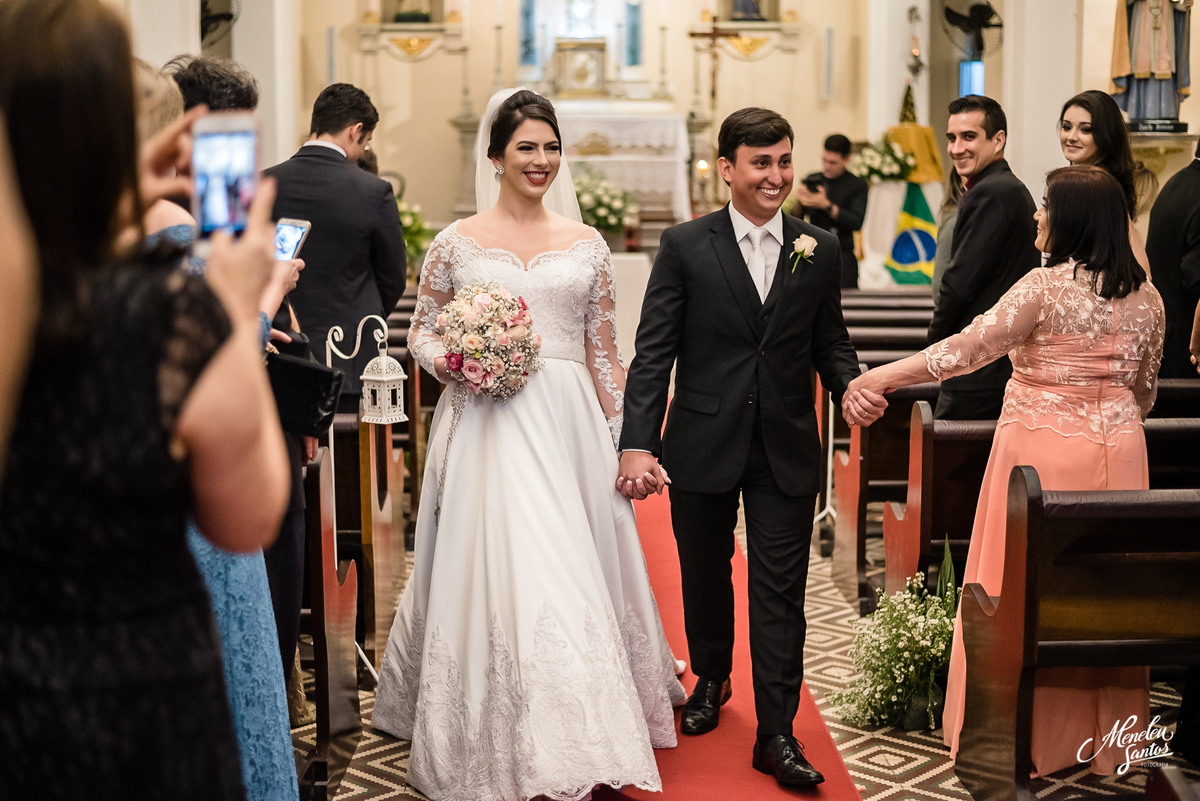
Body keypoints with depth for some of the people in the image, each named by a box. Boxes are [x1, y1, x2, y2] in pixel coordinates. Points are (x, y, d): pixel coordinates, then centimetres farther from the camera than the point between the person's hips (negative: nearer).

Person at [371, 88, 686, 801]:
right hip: (490, 428, -2)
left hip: (570, 424, 2)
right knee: (502, 572, -6)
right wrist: (455, 362, -11)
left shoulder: (587, 245, 8)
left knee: (574, 574, 4)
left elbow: (604, 350, 10)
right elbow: (422, 332, 10)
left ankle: (578, 735, 18)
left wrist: (622, 440, 6)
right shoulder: (457, 244, 4)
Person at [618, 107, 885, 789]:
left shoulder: (820, 250, 3)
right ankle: (712, 679, 44)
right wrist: (638, 443, -15)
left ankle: (777, 734, 9)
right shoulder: (686, 246, -4)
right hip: (704, 445, 0)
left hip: (787, 451, 1)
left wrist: (853, 387, -13)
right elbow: (653, 352, -7)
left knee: (781, 592, 1)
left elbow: (830, 343, 9)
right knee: (705, 575, 18)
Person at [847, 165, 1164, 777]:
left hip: (1041, 452, -5)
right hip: (1116, 451, 6)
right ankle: (1102, 737, 24)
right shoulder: (1146, 297, 5)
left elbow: (968, 347, -17)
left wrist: (882, 377, -13)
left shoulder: (1045, 287, -14)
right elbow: (1145, 389, 13)